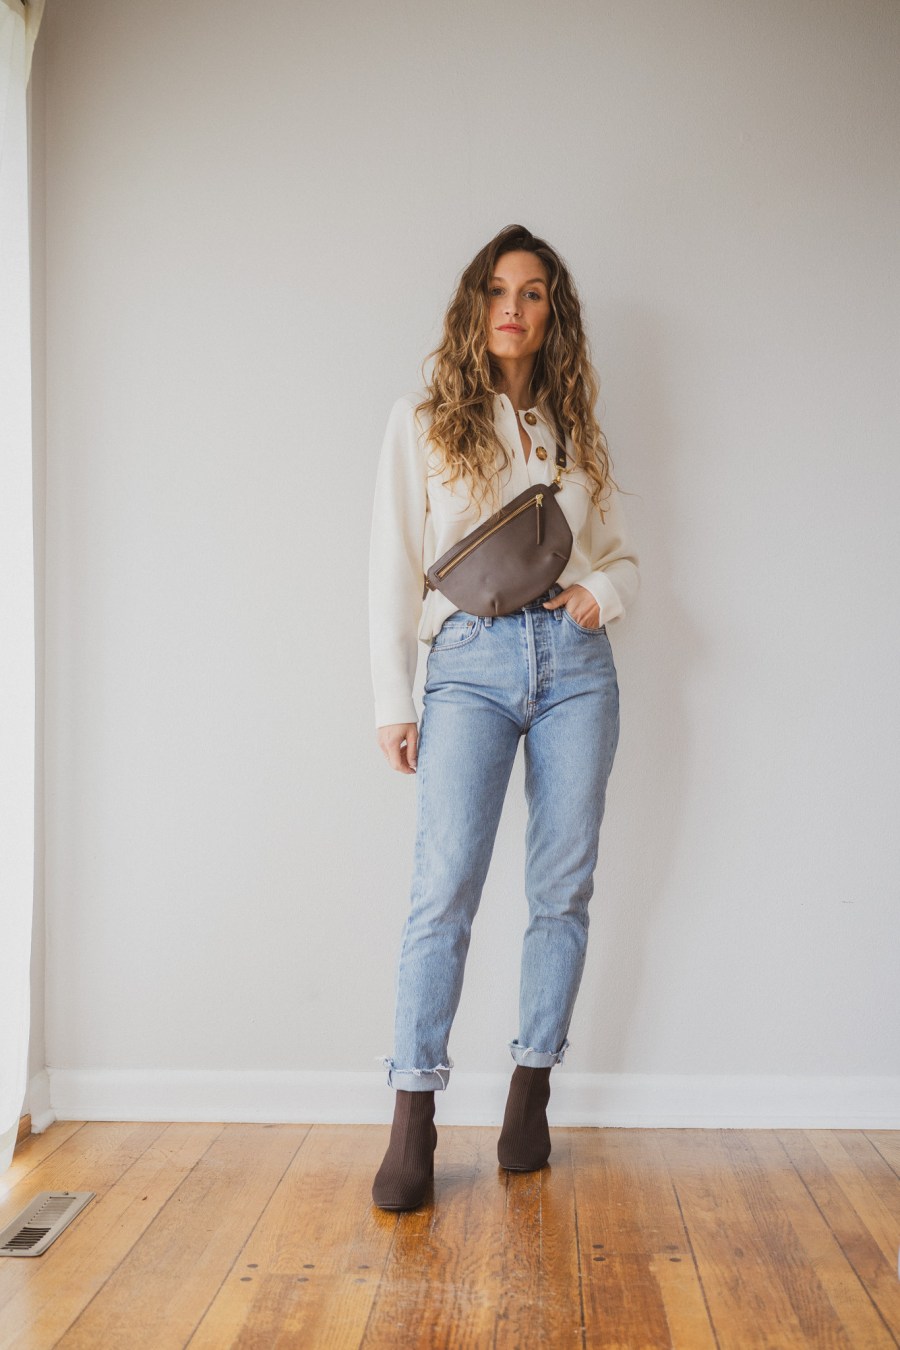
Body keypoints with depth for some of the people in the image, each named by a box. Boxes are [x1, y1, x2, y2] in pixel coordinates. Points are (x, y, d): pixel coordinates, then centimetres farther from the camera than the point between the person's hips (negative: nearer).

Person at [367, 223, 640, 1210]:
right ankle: (412, 1125, -5)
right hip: (470, 664, -3)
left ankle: (530, 1093, 15)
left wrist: (603, 593, -3)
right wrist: (392, 701, -1)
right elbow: (394, 566, 5)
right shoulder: (421, 423, 9)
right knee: (444, 888, -11)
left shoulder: (577, 431, 16)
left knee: (563, 887, 3)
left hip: (574, 661, 3)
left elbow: (622, 553, 21)